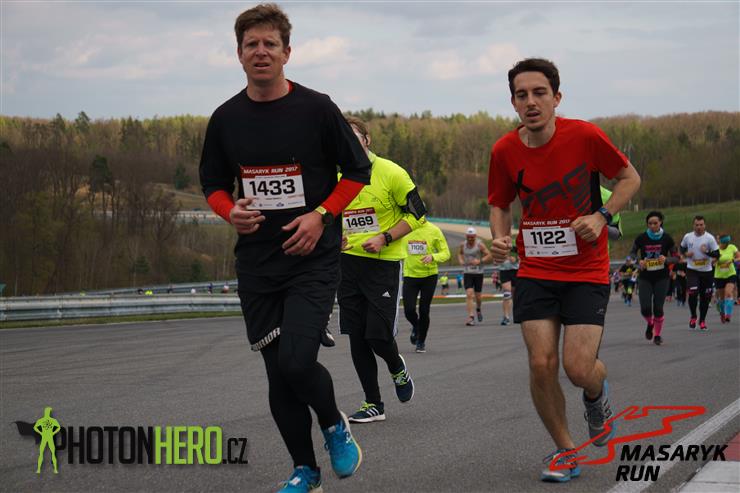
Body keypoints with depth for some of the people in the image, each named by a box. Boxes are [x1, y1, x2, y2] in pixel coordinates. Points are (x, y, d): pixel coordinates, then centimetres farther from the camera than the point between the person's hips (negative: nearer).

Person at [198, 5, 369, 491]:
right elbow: (213, 183, 15)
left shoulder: (317, 109, -5)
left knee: (297, 362, -18)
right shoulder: (226, 118, 4)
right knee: (278, 373, 7)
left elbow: (358, 171, 2)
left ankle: (335, 425, 13)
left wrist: (320, 214, -12)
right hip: (257, 264, 4)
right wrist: (231, 211, -7)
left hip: (314, 259, -4)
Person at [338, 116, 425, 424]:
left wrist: (384, 238, -15)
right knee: (356, 338, 4)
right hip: (348, 262, 5)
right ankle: (373, 404, 15)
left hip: (384, 263, -5)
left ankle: (397, 369, 25)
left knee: (379, 336, -10)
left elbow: (417, 214, -5)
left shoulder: (391, 173, -9)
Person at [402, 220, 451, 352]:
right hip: (410, 275, 2)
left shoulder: (434, 230, -6)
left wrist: (433, 257, -22)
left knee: (424, 310, 1)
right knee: (409, 310, -7)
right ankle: (416, 327, 29)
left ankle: (421, 341, 21)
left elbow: (446, 253, -4)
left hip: (429, 276, -1)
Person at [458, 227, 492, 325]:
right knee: (469, 294, -13)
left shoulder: (480, 245, -8)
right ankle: (471, 317, -15)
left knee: (478, 296, 5)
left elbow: (489, 256, -9)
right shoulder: (463, 245, 4)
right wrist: (461, 261, 4)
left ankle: (478, 309, 38)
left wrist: (480, 261, -23)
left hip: (478, 273, -2)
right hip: (467, 273, 2)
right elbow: (459, 253, 24)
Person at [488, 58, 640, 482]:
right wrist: (500, 238, -9)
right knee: (542, 364, -9)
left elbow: (630, 178, 1)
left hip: (587, 272, -2)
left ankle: (598, 395, 28)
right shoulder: (505, 151, -6)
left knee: (579, 369, -11)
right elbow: (500, 205, 11)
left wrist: (602, 216, -14)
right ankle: (566, 451, 14)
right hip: (536, 272, 2)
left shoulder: (585, 136, -14)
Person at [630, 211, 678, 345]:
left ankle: (657, 334, 16)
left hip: (661, 277, -1)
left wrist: (666, 259, -19)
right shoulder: (641, 238, -4)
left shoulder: (667, 238, -5)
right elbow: (632, 253, 10)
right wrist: (639, 261, -11)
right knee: (645, 308, -8)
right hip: (645, 277, 1)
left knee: (658, 308, -5)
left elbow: (675, 257, 1)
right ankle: (650, 324, 27)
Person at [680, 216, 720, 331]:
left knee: (705, 297, 6)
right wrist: (686, 253, -4)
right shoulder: (687, 237, -1)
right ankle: (693, 316, 6)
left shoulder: (709, 238, -9)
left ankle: (702, 320, 23)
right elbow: (682, 248, 18)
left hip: (706, 271, 0)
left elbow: (717, 254, -10)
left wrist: (707, 252, -27)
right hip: (692, 270, 0)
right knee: (693, 293, -16)